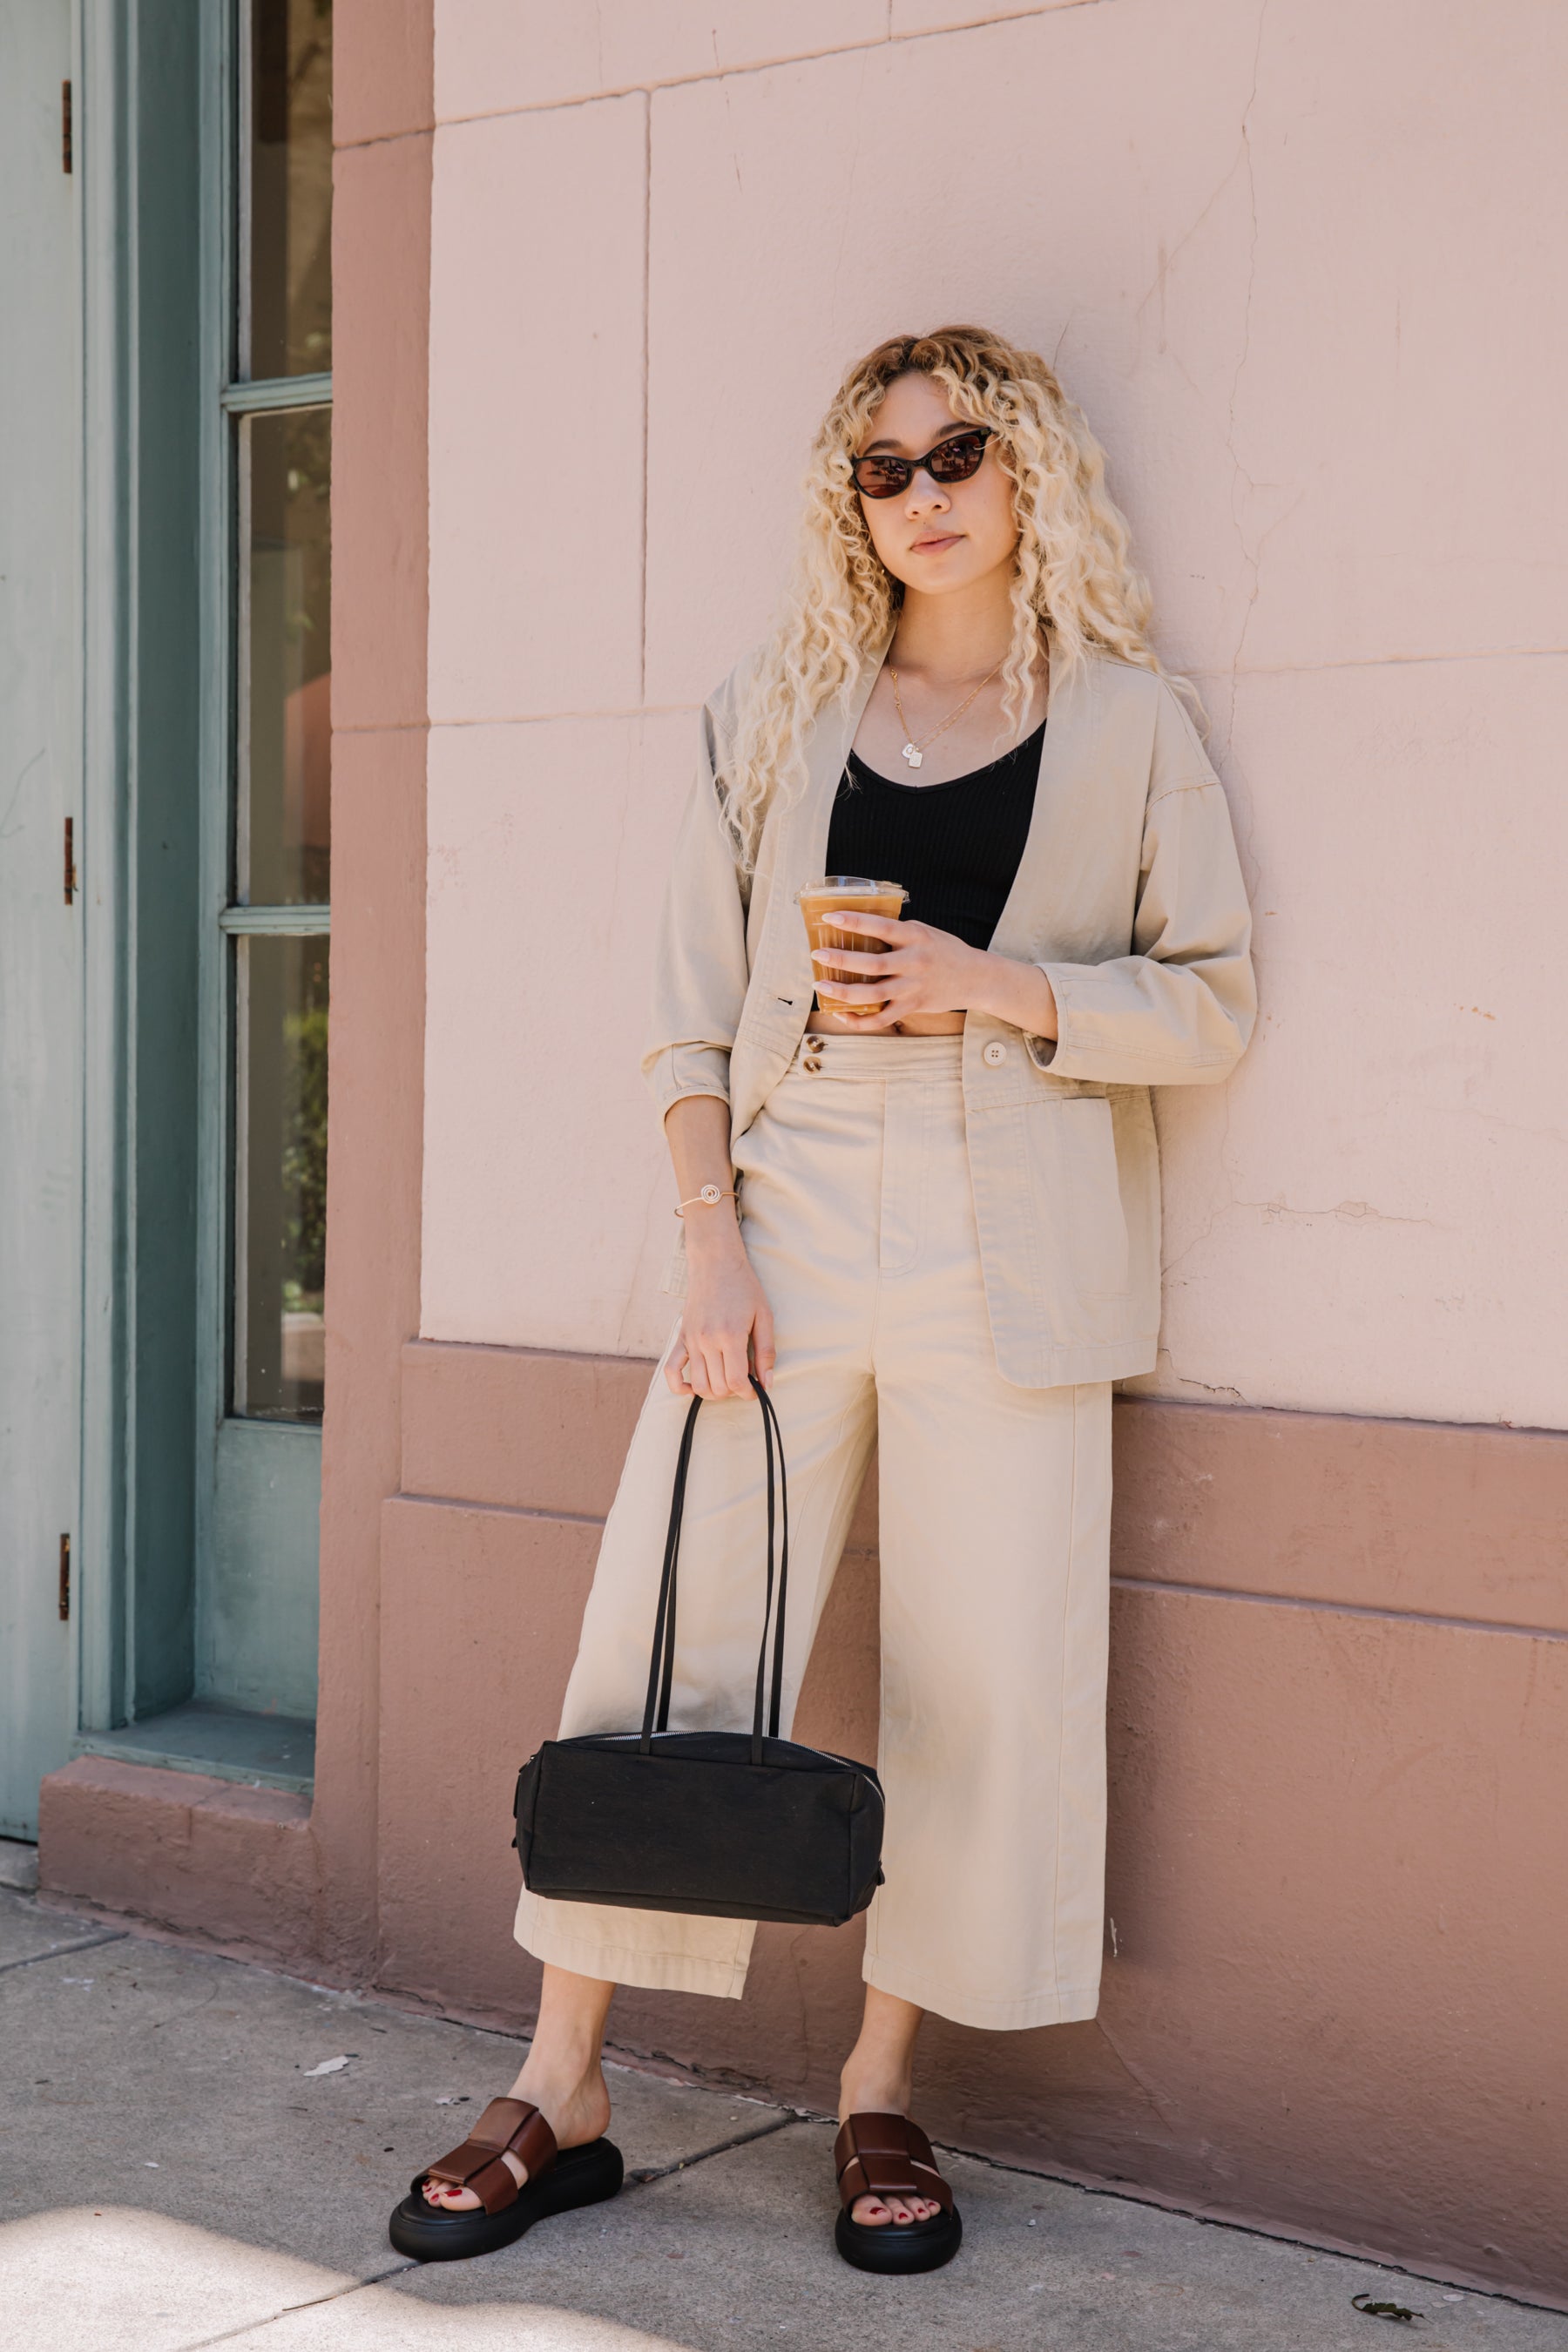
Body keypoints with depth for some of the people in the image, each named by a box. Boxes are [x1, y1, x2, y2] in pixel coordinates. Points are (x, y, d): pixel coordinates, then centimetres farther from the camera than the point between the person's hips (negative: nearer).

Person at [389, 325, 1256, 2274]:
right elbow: (692, 1004, 6)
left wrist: (1002, 990, -10)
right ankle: (560, 2096, 8)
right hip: (788, 1217, 1)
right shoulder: (774, 713, 12)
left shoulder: (1127, 722, 8)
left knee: (976, 1670, 0)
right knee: (664, 1637, -2)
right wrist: (709, 1239, -5)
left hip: (1010, 1251, -1)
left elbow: (1213, 1002, 6)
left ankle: (883, 2095, 16)